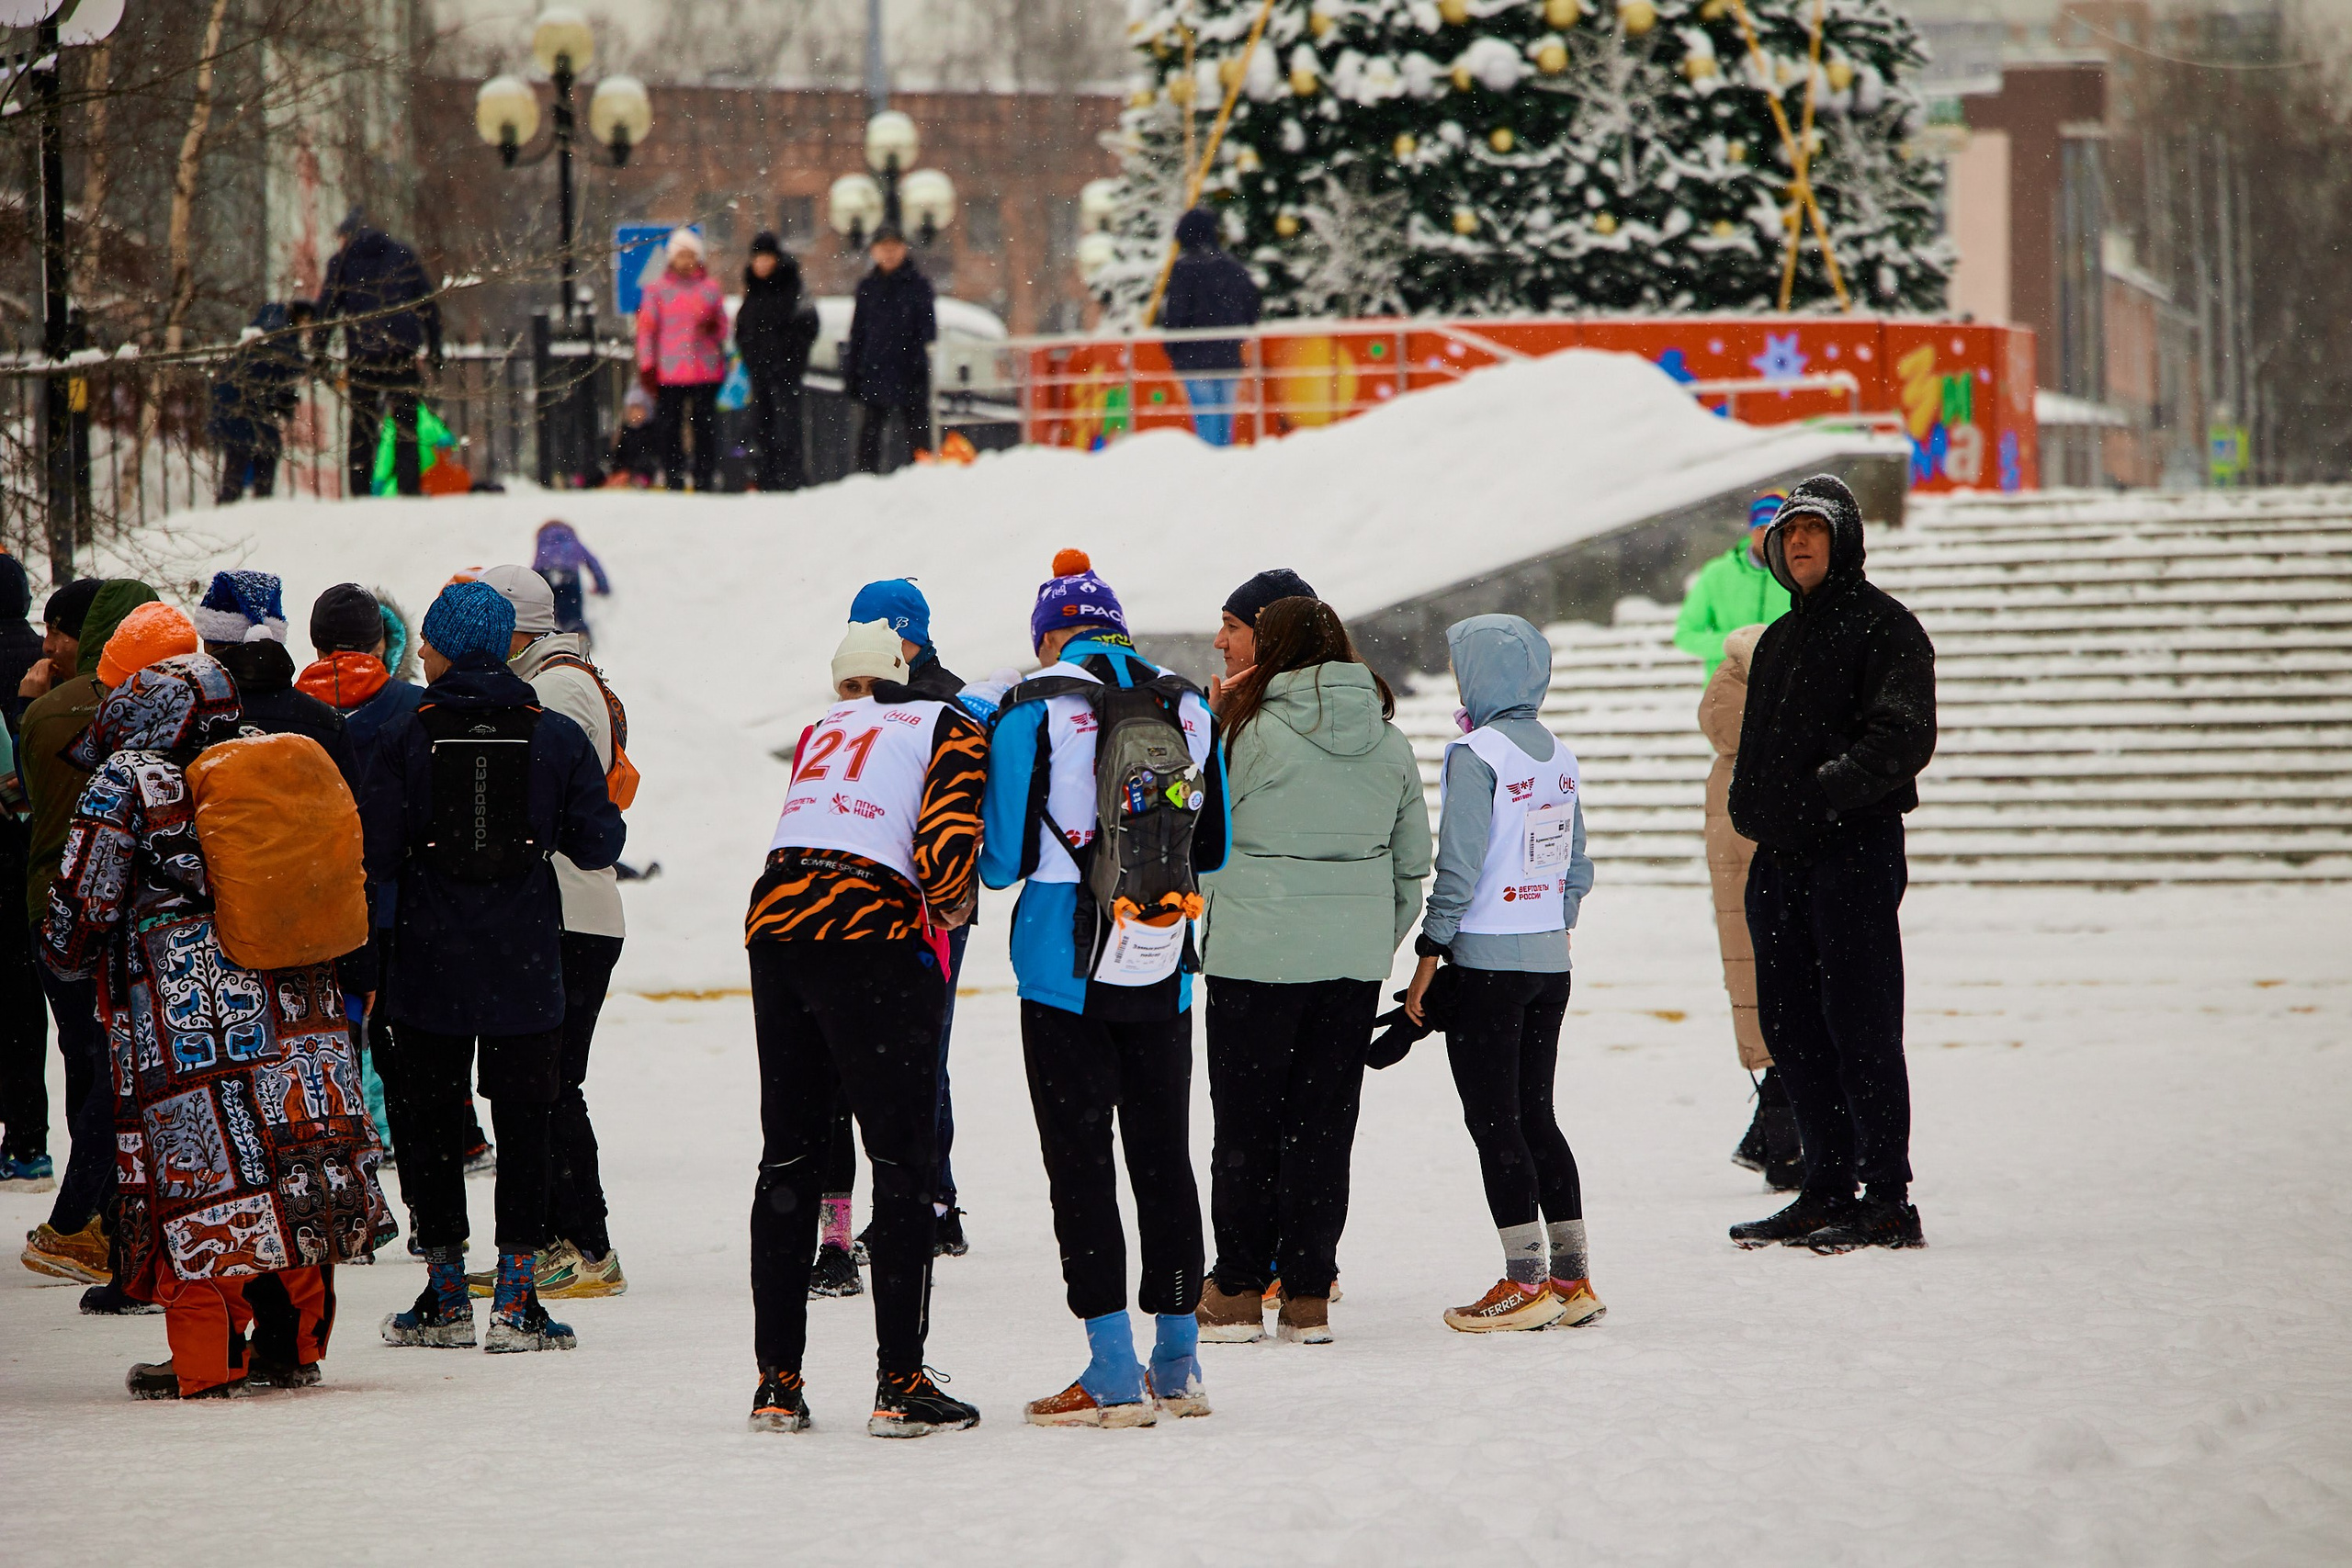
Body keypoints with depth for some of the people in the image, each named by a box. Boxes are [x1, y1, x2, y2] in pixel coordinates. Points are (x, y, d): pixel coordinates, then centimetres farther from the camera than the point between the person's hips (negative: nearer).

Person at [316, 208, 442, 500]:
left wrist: (318, 354, 4)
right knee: (406, 426, 5)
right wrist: (435, 350, 15)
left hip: (363, 355, -1)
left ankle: (359, 494, -2)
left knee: (361, 429, 4)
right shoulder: (404, 256, 12)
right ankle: (410, 490, -2)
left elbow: (326, 309, 1)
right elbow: (429, 304, 11)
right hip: (404, 353, 1)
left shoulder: (342, 261, 7)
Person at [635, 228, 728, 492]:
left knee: (706, 428, 0)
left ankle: (705, 483, 4)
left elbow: (723, 328, 14)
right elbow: (646, 329, 5)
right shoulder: (658, 290, 6)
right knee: (669, 430, -2)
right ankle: (673, 483, 4)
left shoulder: (710, 288, 10)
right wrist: (646, 368, 0)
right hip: (669, 374, -1)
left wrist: (712, 327, -9)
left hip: (706, 371, 1)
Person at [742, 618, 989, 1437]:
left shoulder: (824, 729, 23)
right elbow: (946, 846, -7)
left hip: (775, 917, 5)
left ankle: (776, 1381, 14)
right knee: (904, 1159, 2)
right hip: (873, 932, -5)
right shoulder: (953, 728, 6)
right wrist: (948, 907, 12)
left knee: (789, 1154, 13)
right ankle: (900, 1385, -1)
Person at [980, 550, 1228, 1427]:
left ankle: (1114, 1377, -5)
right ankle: (1178, 1366, 16)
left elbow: (1005, 859, -7)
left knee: (1079, 1161, -1)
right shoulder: (1187, 706, 5)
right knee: (1163, 1155, 12)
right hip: (1163, 975, 4)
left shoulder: (1034, 709, -8)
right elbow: (1215, 849, 13)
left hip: (1065, 968, -4)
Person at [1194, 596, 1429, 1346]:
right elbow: (1412, 862, 12)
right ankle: (1308, 1295, 9)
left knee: (1247, 1122, 5)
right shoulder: (1390, 744, 6)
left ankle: (1238, 1292, 8)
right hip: (1354, 960, 4)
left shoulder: (1252, 733, -10)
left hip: (1256, 954, -4)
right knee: (1325, 1123, 9)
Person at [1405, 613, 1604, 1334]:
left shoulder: (1476, 754, -13)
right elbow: (1576, 868, 13)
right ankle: (1572, 1280, 12)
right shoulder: (1559, 755, 9)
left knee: (1494, 1122, -2)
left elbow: (1459, 868, -16)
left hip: (1487, 964, -7)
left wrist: (1429, 956, -10)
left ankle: (1527, 1281, -4)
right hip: (1552, 962, 7)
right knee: (1536, 1118, 13)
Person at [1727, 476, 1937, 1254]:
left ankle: (1887, 1199, -6)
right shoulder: (1779, 639, 21)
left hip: (1856, 848, -8)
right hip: (1780, 856, 8)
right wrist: (1751, 805, 9)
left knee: (1860, 1028, -9)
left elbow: (1902, 737, -15)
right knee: (1792, 1028, 9)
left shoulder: (1883, 626, -5)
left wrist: (1824, 792, -23)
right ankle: (1827, 1189, 15)